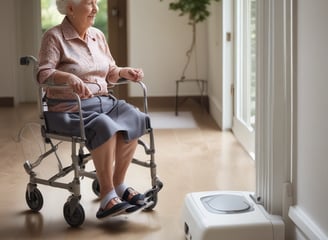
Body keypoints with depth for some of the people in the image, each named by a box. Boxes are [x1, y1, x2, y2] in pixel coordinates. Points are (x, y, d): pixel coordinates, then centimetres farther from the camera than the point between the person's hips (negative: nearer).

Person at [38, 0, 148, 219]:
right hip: (69, 108, -6)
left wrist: (124, 72, 0)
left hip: (102, 101, 6)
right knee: (105, 126, -34)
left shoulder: (98, 36, 14)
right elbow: (43, 73, -17)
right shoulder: (54, 37, -5)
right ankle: (107, 196, -26)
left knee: (134, 119, -23)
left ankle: (118, 183, -10)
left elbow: (109, 72, 22)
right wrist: (69, 77, -34)